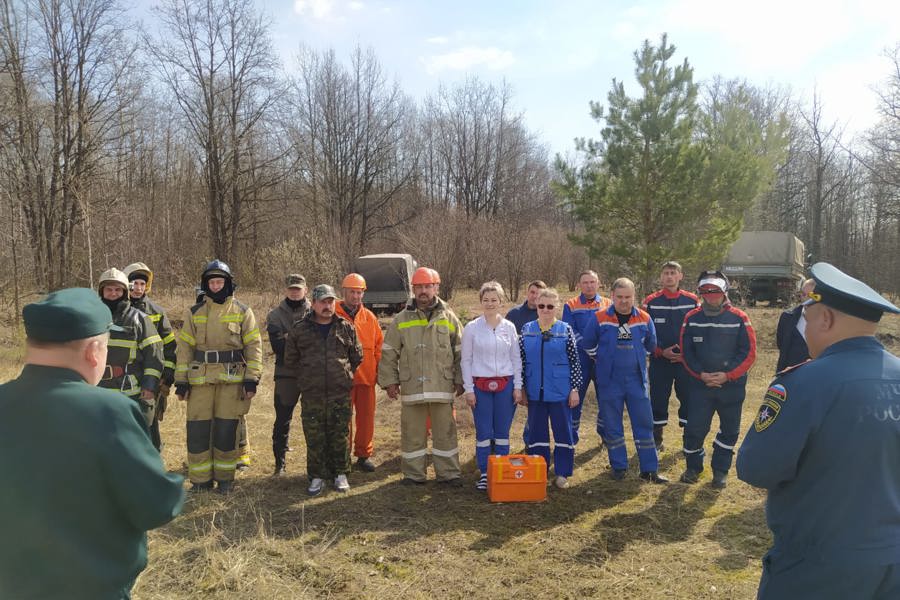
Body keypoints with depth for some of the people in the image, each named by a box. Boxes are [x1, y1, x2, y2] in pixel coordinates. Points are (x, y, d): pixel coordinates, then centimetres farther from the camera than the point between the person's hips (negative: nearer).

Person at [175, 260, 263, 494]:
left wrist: (252, 379, -7)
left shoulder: (243, 312, 4)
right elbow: (184, 347, 9)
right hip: (200, 379, 2)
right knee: (197, 430, 2)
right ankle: (200, 480, 16)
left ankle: (225, 477, 18)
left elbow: (254, 347, 1)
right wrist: (181, 381, 2)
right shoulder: (194, 313, 9)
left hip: (232, 379, -2)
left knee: (226, 430, 3)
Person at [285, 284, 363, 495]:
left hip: (340, 394, 0)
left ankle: (341, 474, 21)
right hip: (311, 395, 0)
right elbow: (290, 360, 12)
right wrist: (308, 375, 10)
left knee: (340, 436, 6)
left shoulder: (346, 328, 5)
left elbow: (357, 357, 15)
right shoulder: (299, 329, 3)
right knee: (314, 438, 4)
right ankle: (317, 477, 17)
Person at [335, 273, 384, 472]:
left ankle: (364, 454, 23)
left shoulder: (369, 317, 8)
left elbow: (379, 346, 12)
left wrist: (379, 371, 6)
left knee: (366, 418, 9)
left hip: (366, 377, 3)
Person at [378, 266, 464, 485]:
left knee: (445, 432, 8)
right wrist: (390, 381, 3)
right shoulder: (401, 320, 4)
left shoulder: (449, 318, 5)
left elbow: (460, 352, 8)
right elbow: (388, 353, 7)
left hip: (442, 387, 0)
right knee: (412, 434, 9)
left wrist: (460, 381, 5)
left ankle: (448, 473, 20)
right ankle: (413, 473, 22)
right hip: (411, 388, 0)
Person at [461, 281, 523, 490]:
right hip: (481, 385, -1)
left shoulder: (509, 327, 4)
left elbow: (516, 358, 8)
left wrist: (517, 386, 2)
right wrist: (468, 389, -4)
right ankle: (484, 473, 14)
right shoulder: (471, 328, -1)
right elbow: (466, 360, 0)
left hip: (505, 385, 2)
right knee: (483, 432, 2)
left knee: (503, 431, 7)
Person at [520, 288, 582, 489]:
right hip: (535, 393, 2)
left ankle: (562, 473, 19)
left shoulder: (565, 330, -2)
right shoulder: (527, 330, 4)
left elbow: (575, 362, -1)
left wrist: (575, 389, -5)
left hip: (560, 392, -2)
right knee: (536, 433, 10)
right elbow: (521, 361, 7)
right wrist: (521, 388, 5)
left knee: (563, 432, 5)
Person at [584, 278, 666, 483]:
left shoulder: (644, 319, -1)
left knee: (644, 424, 4)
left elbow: (650, 345, 16)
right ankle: (618, 466, 20)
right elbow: (588, 344, 6)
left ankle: (650, 469, 13)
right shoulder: (600, 318, -7)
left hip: (636, 379, 2)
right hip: (609, 381, -2)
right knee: (613, 426, 7)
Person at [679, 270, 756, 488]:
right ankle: (693, 467, 23)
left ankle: (720, 470, 27)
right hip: (700, 384, 1)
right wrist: (700, 373, -11)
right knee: (695, 428, 2)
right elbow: (686, 351, 2)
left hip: (732, 386, 0)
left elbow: (749, 353, -7)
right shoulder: (692, 318, 0)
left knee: (729, 430, 10)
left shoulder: (739, 318, -5)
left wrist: (727, 375, -14)